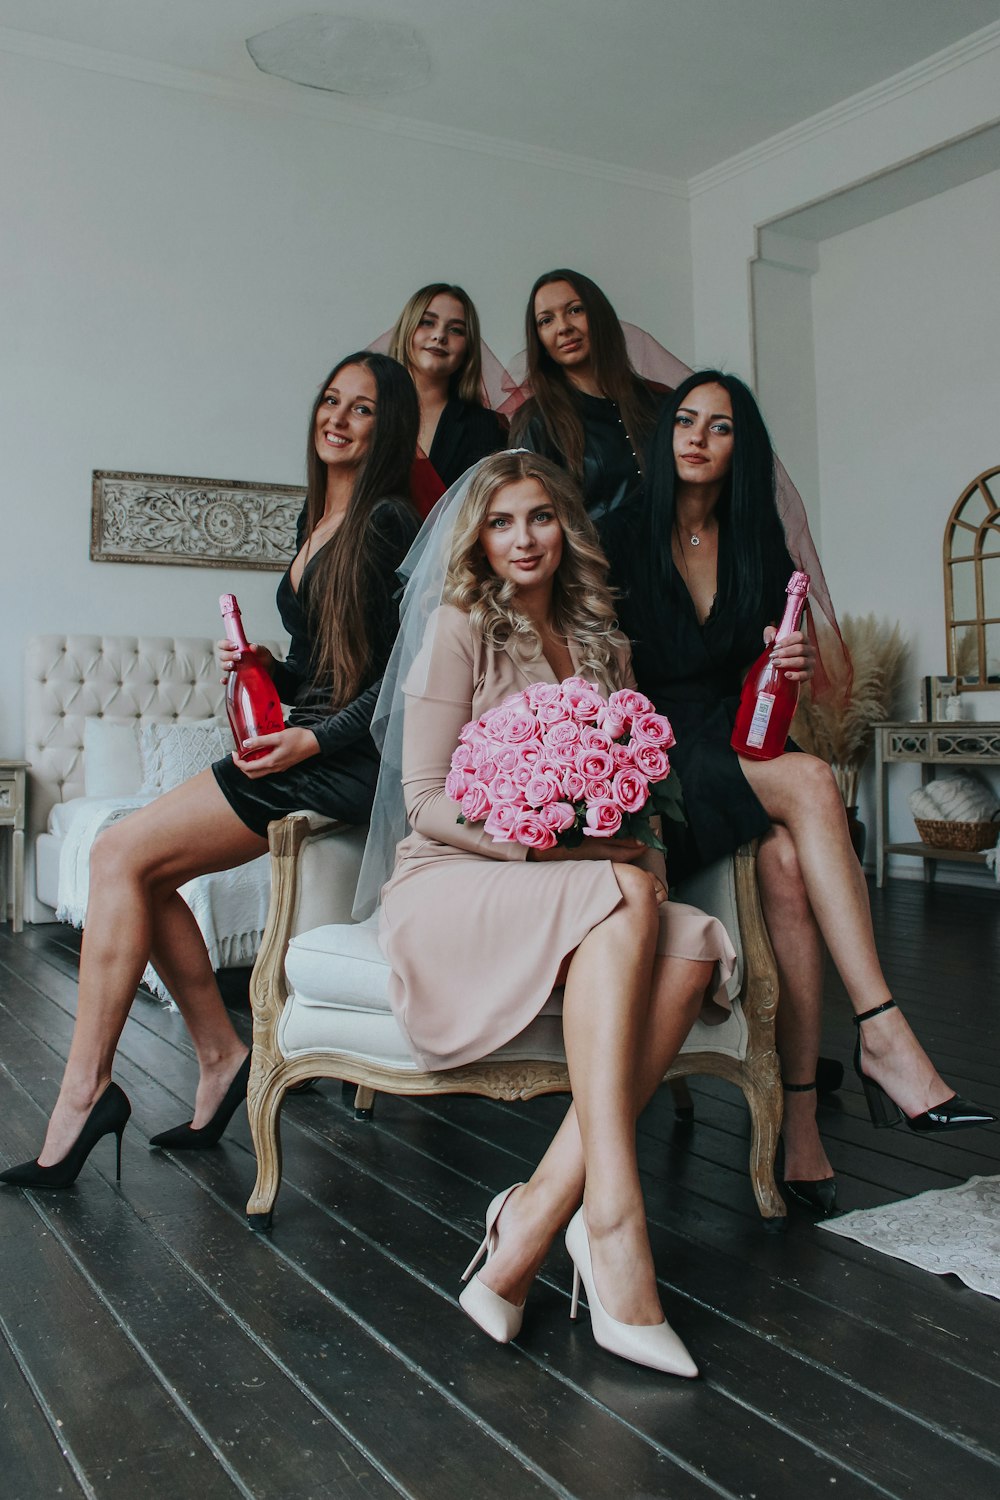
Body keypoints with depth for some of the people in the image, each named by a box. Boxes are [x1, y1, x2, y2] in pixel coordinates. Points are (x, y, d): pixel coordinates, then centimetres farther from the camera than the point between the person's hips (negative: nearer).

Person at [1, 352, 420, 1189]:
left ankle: (85, 1089, -5)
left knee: (121, 853, -14)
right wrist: (265, 670, 3)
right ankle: (222, 1059, 8)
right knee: (138, 870, 1)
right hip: (301, 744, 9)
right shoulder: (317, 527, 19)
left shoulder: (388, 521, -7)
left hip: (349, 760, -9)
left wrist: (314, 739, -18)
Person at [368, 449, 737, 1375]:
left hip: (581, 890, 5)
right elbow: (425, 803, -7)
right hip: (451, 888, -5)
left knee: (695, 948, -27)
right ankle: (611, 1223, -38)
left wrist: (641, 846, -3)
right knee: (622, 902, -35)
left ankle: (539, 1212, -29)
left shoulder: (602, 645, 17)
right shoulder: (458, 627, -1)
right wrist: (549, 843, -18)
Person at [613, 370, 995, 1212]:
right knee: (809, 782, -32)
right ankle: (883, 1036, -33)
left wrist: (800, 663, -5)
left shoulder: (763, 542, 14)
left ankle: (800, 1118, -29)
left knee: (788, 860, -31)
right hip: (658, 769, -3)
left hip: (743, 757, 3)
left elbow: (771, 676, 18)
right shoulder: (625, 545, 3)